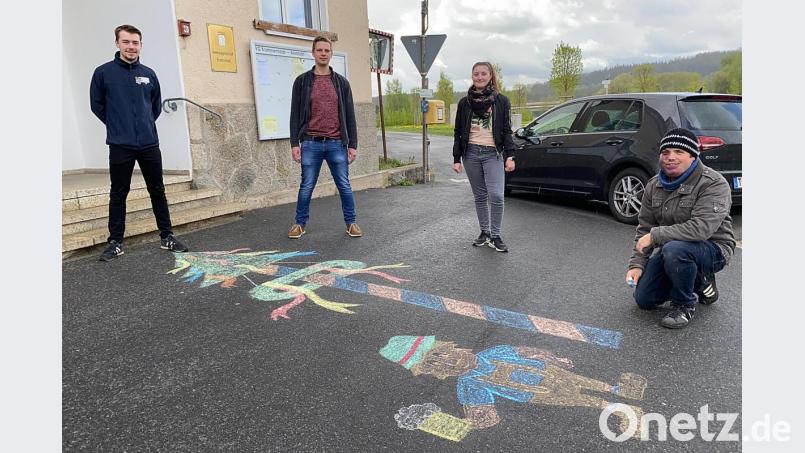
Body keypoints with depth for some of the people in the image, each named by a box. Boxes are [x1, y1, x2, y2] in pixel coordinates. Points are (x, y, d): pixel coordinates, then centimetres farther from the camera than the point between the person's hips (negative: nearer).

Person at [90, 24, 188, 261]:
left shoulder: (149, 74, 6)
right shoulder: (104, 72, -2)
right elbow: (97, 105, 5)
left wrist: (146, 123, 12)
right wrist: (116, 124, 8)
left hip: (149, 143, 3)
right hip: (120, 145, -3)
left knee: (158, 191, 8)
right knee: (118, 194, 5)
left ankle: (166, 237, 17)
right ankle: (115, 242, 15)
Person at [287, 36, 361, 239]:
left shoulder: (341, 82, 9)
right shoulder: (302, 81, 6)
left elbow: (349, 116, 8)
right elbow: (295, 114, 4)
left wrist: (353, 145, 3)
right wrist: (295, 143, -3)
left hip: (336, 144, 1)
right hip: (311, 144, -1)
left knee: (344, 186, 4)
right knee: (306, 187, 5)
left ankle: (351, 223, 17)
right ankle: (300, 224, 19)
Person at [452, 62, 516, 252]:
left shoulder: (501, 101, 4)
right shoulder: (465, 102, 8)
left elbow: (507, 131, 3)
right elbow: (458, 132, 10)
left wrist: (509, 156, -8)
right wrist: (456, 158, 3)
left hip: (493, 153, -2)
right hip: (471, 153, 2)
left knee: (496, 196, -12)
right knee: (480, 196, 8)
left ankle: (495, 236, -1)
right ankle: (484, 232, 20)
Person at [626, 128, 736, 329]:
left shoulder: (713, 184, -19)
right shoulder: (654, 185, 1)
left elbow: (701, 228, -33)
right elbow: (644, 227, 4)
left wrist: (656, 235, -29)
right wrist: (637, 263, -5)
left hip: (712, 248, -7)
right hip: (670, 249, 7)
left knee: (674, 249, -40)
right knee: (644, 300, 3)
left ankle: (685, 305, -12)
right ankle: (698, 281, 25)